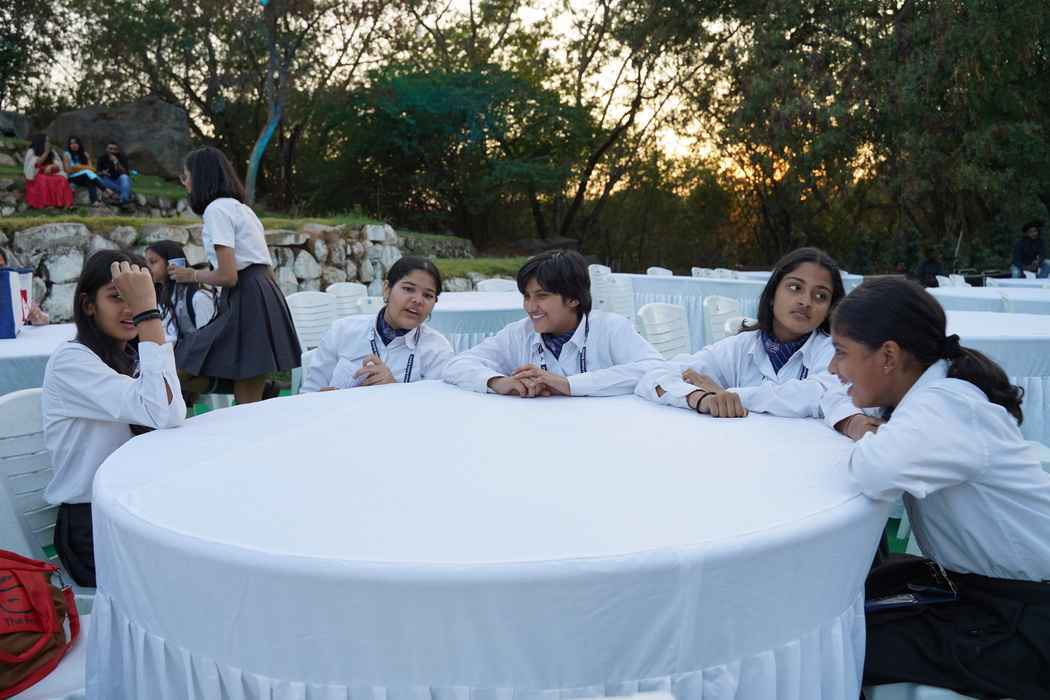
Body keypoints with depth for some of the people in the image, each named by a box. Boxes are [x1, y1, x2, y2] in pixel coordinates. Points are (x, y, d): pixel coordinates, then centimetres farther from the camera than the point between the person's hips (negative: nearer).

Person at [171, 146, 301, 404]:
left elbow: (228, 276, -15)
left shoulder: (217, 209, -8)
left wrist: (192, 276, 3)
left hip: (246, 301, -10)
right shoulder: (241, 207, 21)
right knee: (251, 404, 8)